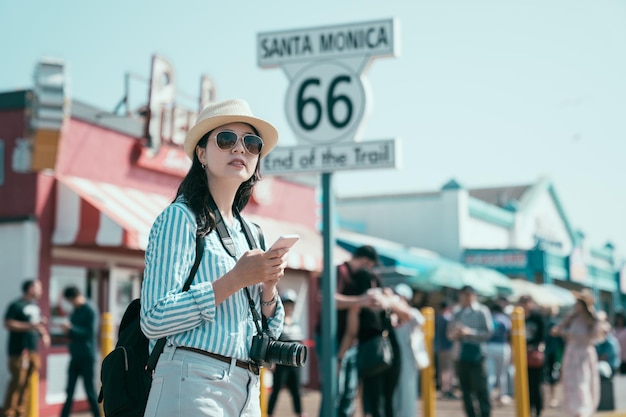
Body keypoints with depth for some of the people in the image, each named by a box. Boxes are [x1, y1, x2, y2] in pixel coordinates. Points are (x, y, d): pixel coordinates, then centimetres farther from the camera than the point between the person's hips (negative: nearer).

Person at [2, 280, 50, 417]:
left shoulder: (35, 306, 17)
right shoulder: (17, 305, -7)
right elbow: (8, 324, -14)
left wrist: (44, 334, 11)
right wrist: (30, 325, -18)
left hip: (33, 349, 8)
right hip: (20, 350, -7)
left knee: (28, 383, 6)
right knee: (18, 381, -10)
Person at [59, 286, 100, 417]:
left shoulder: (90, 311, -8)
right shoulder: (75, 311, 13)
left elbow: (90, 332, -15)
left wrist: (72, 329, -20)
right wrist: (68, 331, -3)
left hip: (87, 357, -7)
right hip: (75, 356, 7)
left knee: (89, 389, -2)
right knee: (69, 391, 6)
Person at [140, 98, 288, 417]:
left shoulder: (251, 234, 14)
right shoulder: (179, 218, -5)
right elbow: (154, 320, -16)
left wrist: (269, 286, -3)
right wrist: (235, 279, -17)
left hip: (247, 391, 6)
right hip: (191, 383, -6)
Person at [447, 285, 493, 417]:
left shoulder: (482, 311, -2)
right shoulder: (457, 313, 10)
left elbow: (488, 332, -8)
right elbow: (449, 333, 13)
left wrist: (469, 332, -17)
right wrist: (455, 334, -10)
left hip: (476, 355, -5)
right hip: (460, 355, 5)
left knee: (480, 389, -5)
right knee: (465, 390, 10)